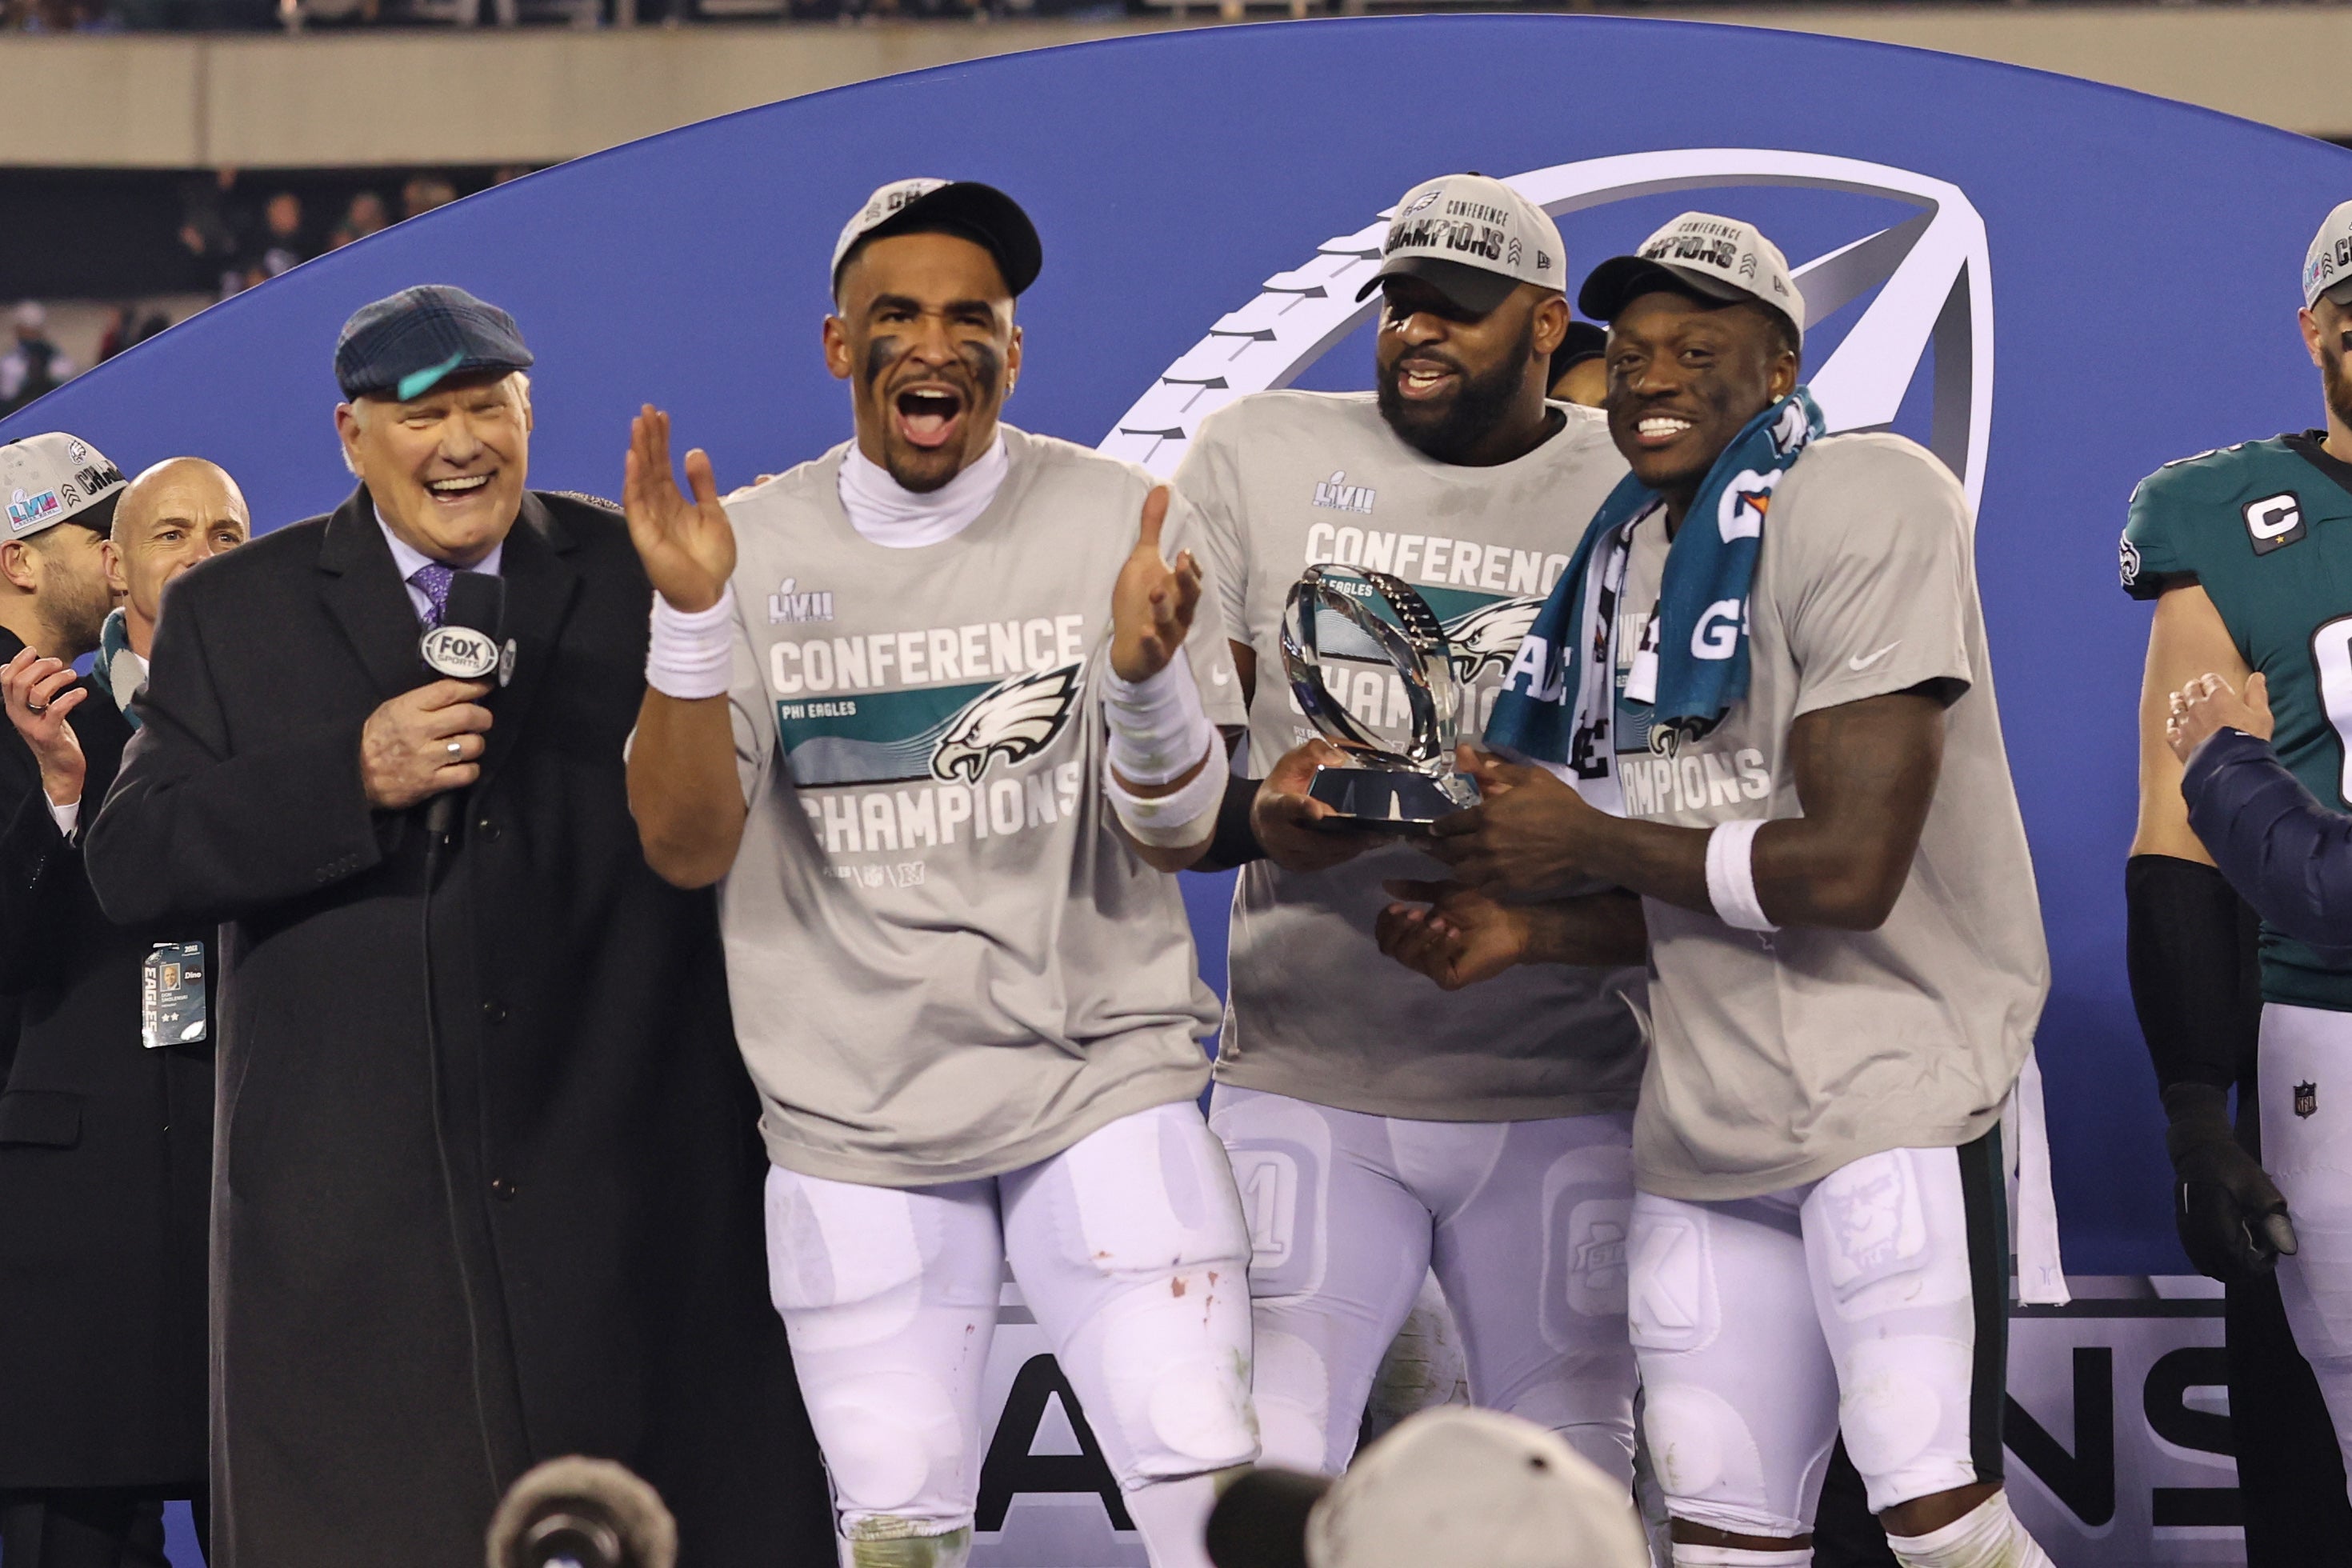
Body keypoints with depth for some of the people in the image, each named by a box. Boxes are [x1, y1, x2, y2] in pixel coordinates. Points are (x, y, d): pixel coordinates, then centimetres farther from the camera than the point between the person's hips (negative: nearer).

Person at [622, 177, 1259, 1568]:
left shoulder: (1111, 523, -2)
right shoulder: (755, 551, 2)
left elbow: (1179, 835, -6)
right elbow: (687, 848, -5)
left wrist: (1145, 671, -26)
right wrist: (692, 621, -19)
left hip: (1100, 1088, -1)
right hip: (853, 1125, 1)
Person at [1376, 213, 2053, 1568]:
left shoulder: (1863, 509, -12)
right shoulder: (1632, 559, 14)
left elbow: (1848, 869, -20)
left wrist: (1588, 844, -8)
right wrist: (1529, 932, 3)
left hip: (1892, 1088, -8)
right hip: (1713, 1123, 8)